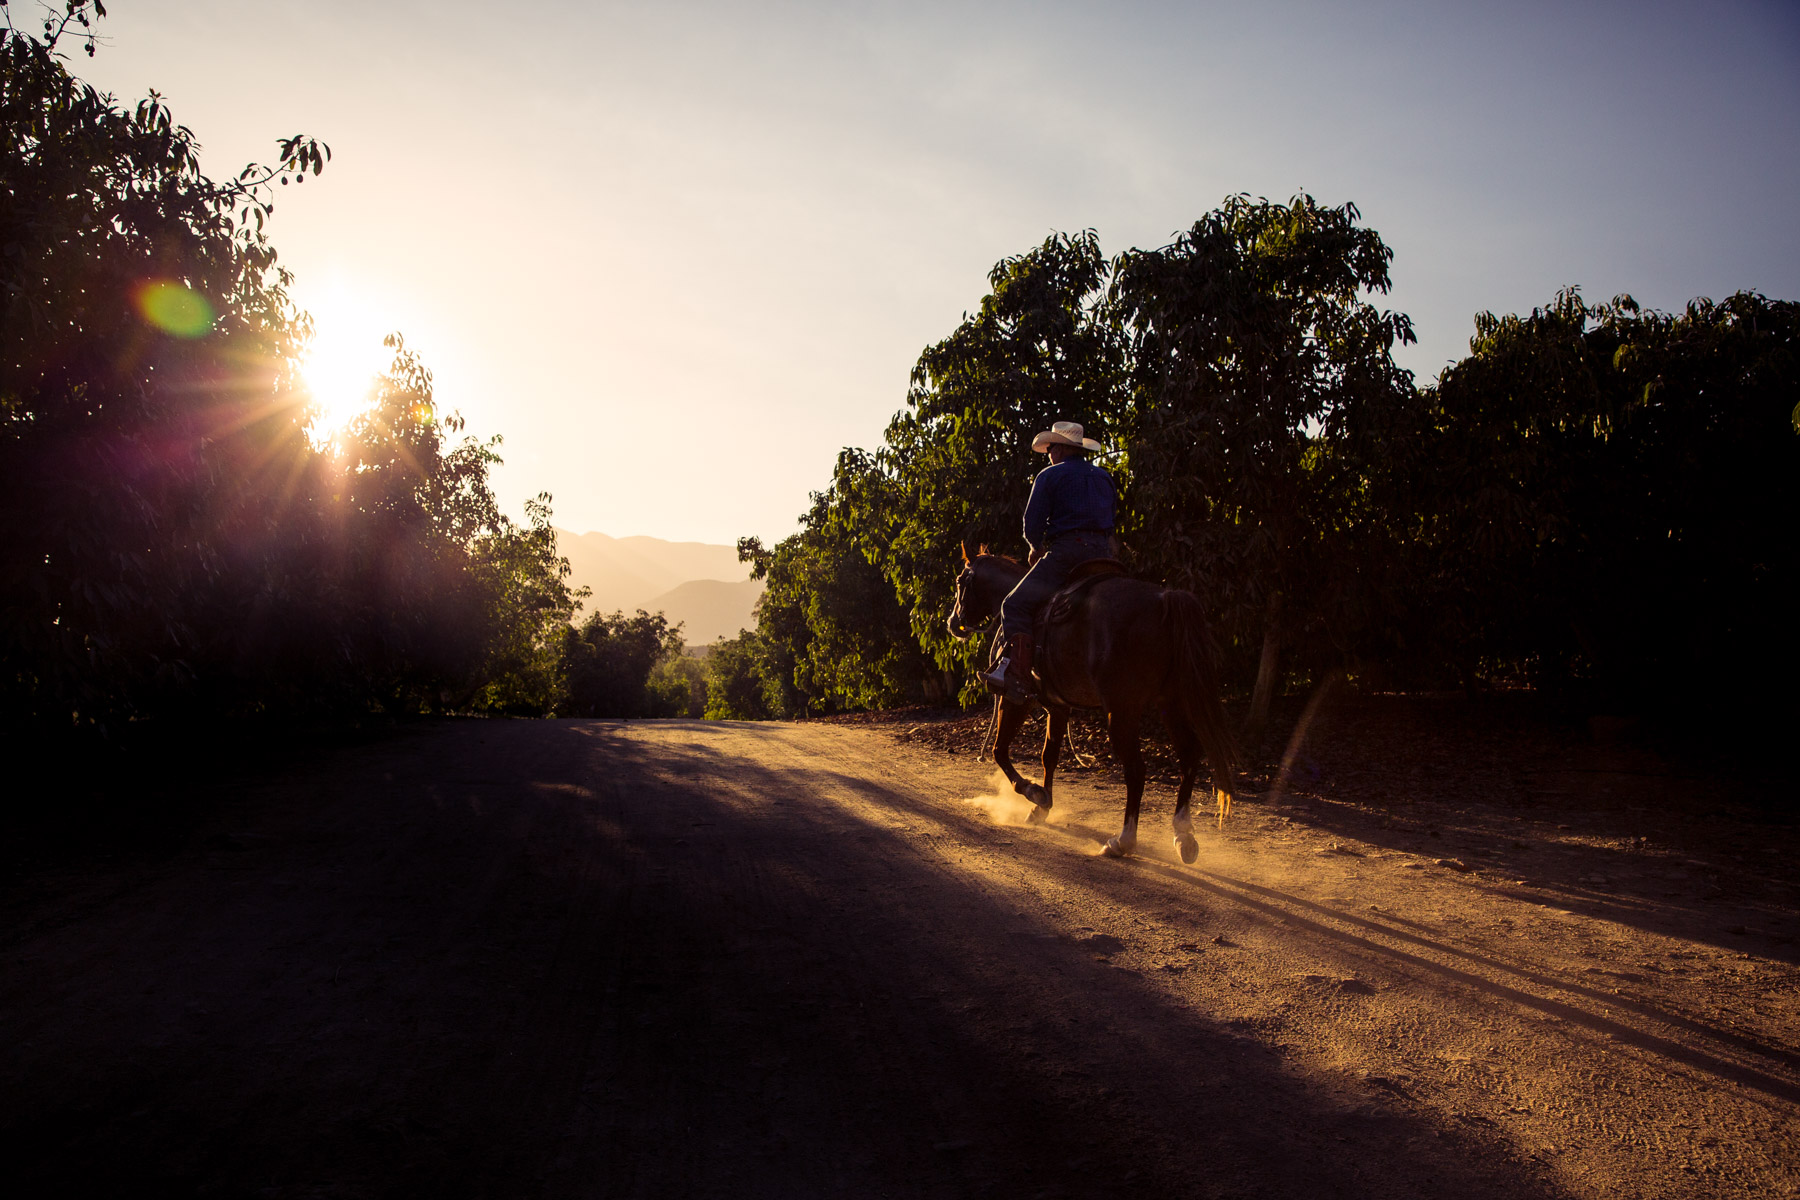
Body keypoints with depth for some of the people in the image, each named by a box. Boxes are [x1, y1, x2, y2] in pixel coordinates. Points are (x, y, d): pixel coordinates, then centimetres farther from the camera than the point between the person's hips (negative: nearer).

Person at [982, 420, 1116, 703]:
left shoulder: (1050, 476, 4)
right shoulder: (1105, 478, 23)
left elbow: (1032, 526, -1)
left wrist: (1039, 548, 18)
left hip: (1066, 552, -7)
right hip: (1103, 557, 7)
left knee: (1016, 606, -9)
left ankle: (1016, 674, -26)